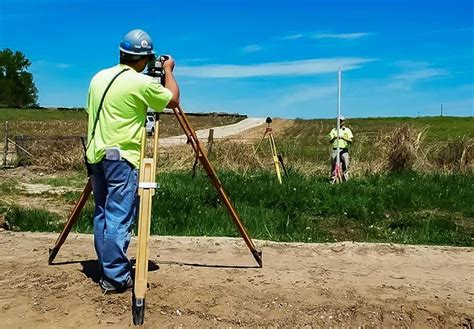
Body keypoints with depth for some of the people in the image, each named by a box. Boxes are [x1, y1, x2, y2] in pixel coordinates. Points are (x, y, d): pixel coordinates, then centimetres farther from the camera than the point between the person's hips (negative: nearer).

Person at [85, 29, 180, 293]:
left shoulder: (99, 78, 11)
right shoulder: (142, 83, -11)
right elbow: (174, 100, 3)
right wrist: (169, 71, 16)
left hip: (96, 154, 8)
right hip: (122, 157, -8)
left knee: (103, 214, 13)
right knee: (119, 218, -4)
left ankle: (108, 270, 22)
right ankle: (116, 277, 0)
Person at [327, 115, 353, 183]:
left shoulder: (347, 130, 8)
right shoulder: (334, 130, 14)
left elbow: (351, 141, -2)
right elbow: (330, 141, 8)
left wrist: (343, 138, -17)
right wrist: (333, 138, -13)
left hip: (344, 150, -1)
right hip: (335, 150, 2)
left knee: (345, 165, -8)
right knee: (333, 165, -2)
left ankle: (345, 178, -1)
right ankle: (333, 179, 5)